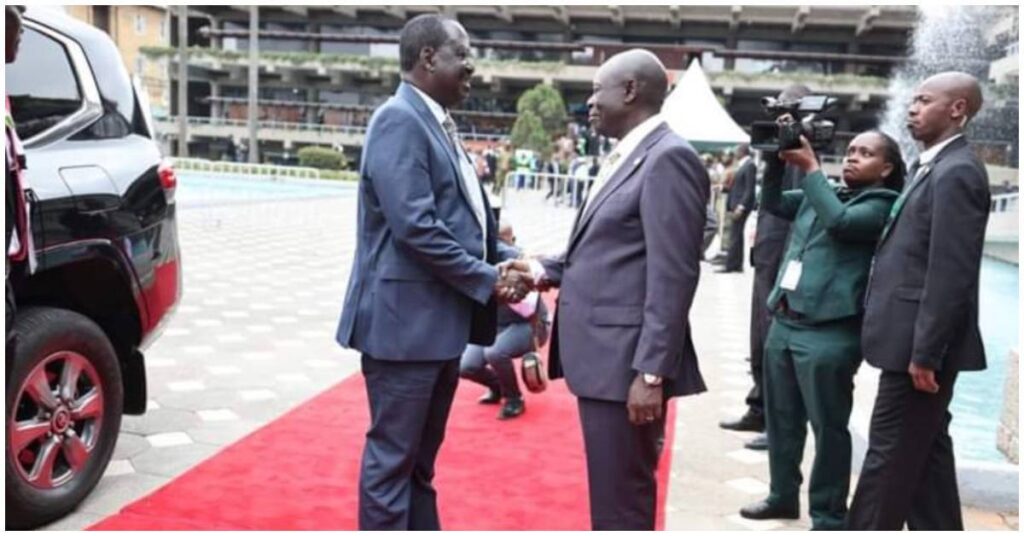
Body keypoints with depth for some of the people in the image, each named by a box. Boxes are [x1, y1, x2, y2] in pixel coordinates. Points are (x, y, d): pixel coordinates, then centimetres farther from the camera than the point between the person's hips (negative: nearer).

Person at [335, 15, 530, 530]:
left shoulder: (438, 124, 16)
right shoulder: (399, 120, -14)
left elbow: (464, 217, 19)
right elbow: (415, 226, -23)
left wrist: (508, 259, 2)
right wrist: (487, 281, -15)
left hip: (441, 318, 9)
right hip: (406, 320, -9)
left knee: (421, 456, 19)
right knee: (392, 456, 2)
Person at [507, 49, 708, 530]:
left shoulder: (668, 158, -14)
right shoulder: (626, 157, 16)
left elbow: (672, 275, -19)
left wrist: (651, 372, -21)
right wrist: (543, 270, 4)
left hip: (627, 362, -9)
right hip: (602, 355, 9)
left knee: (620, 507, 2)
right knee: (611, 499, 20)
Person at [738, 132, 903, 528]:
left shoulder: (882, 204, -4)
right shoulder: (821, 194, 16)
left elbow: (839, 221, -20)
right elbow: (772, 203, 16)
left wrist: (811, 168, -13)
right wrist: (777, 160, 3)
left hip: (829, 331, -7)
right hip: (784, 322, 7)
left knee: (828, 427, 2)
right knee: (782, 419, 17)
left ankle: (828, 517, 16)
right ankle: (783, 495, 32)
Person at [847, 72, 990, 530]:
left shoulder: (956, 172, -16)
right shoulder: (933, 167, 15)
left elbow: (950, 273, -21)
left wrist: (924, 352, -20)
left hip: (920, 342, -10)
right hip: (912, 337, 10)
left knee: (889, 453, 0)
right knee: (925, 451, 16)